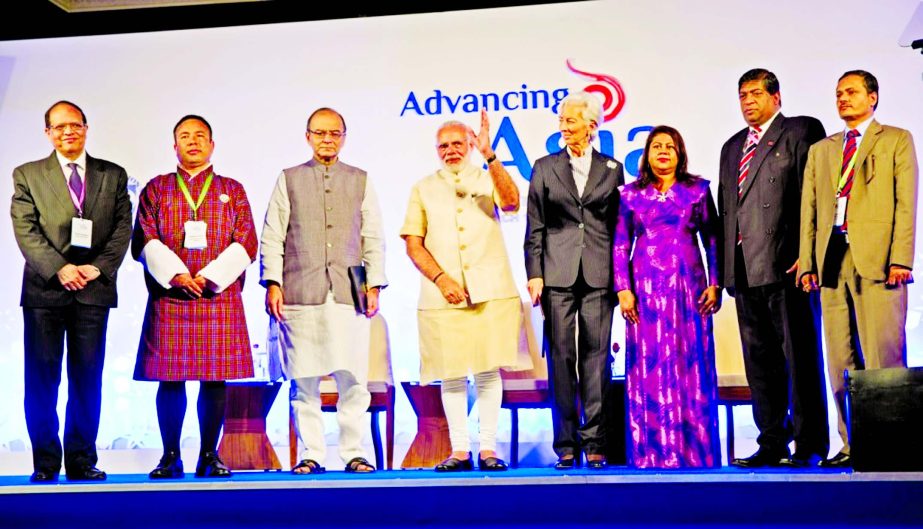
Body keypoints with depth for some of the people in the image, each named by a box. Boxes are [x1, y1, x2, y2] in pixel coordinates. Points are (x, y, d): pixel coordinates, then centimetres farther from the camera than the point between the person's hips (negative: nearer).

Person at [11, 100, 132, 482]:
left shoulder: (113, 176, 12)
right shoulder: (27, 175, 9)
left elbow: (123, 228, 6)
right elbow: (25, 231, -1)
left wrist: (99, 268, -10)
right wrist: (59, 268, -14)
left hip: (94, 288, 1)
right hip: (44, 289, -1)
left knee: (88, 378, 3)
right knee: (41, 377, 0)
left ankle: (82, 461, 8)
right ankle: (45, 462, 7)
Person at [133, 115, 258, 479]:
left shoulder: (232, 190, 13)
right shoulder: (156, 189, 12)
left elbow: (246, 243, 2)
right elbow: (144, 241, 1)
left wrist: (211, 277, -11)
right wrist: (175, 275, -13)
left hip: (220, 298, 0)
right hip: (168, 299, 0)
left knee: (215, 379, 0)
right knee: (170, 380, 0)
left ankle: (209, 456, 9)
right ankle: (170, 457, 9)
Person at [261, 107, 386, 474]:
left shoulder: (361, 181, 15)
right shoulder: (289, 179, 12)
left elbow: (373, 239, 12)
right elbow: (272, 237, 7)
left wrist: (374, 285, 3)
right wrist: (272, 283, -3)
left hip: (349, 294, 1)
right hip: (301, 294, 0)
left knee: (353, 379, -4)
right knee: (305, 382, 0)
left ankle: (354, 452, 5)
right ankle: (311, 454, 9)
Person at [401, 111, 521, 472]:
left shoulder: (488, 180, 11)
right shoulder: (423, 189, 13)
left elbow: (511, 203, -11)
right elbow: (413, 244, 7)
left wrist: (489, 155, -19)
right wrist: (440, 278, -7)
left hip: (490, 292, -1)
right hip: (443, 294, 1)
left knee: (488, 371, -2)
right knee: (451, 374, 1)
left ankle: (488, 448, 5)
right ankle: (460, 451, 7)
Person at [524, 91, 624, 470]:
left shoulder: (611, 169, 10)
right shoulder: (545, 168, 9)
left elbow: (619, 226, 10)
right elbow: (535, 228, 6)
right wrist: (534, 274, -2)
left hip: (599, 277, 0)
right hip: (558, 276, 0)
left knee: (596, 356, 0)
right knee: (561, 357, 1)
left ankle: (595, 442, 5)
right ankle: (566, 445, 7)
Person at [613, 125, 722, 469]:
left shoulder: (697, 190, 7)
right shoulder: (631, 195, 8)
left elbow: (713, 240, 7)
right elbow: (620, 246, 6)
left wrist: (714, 283, -2)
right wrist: (623, 289, -3)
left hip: (688, 288, 0)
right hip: (645, 290, 0)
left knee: (691, 366, 0)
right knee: (648, 367, 0)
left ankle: (694, 448, 7)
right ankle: (652, 450, 5)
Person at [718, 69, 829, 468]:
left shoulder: (802, 131, 2)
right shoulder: (733, 147, 22)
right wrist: (724, 270, 12)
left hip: (787, 266, -7)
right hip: (746, 269, 7)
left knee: (800, 356, -4)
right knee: (760, 361, 8)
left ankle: (809, 445, 2)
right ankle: (772, 445, 14)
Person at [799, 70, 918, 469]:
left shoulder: (896, 140, 10)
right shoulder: (820, 150, 22)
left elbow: (906, 204, 1)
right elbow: (809, 210, 15)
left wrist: (900, 258, -11)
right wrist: (807, 263, 5)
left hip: (877, 257, -4)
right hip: (832, 259, 4)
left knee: (882, 358, -8)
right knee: (840, 361, 3)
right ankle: (853, 446, 7)